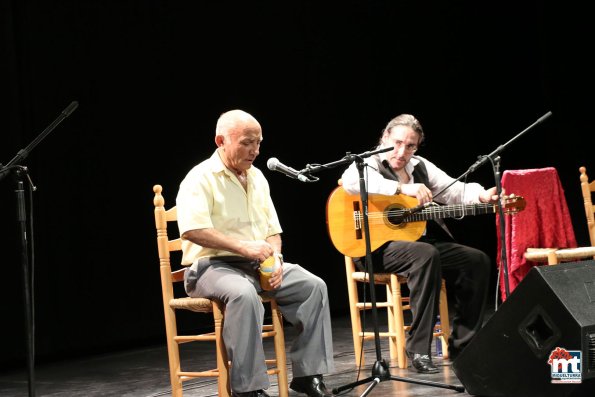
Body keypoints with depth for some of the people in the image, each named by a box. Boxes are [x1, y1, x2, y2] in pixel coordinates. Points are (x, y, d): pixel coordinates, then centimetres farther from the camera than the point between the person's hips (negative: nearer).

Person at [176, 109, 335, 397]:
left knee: (314, 286, -11)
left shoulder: (257, 177, 15)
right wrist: (244, 246, -26)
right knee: (244, 294, -38)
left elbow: (273, 230, 19)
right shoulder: (201, 178, -9)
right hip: (213, 266, -7)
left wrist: (275, 257, -3)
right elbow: (191, 230, -24)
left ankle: (307, 374, -6)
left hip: (259, 265, 7)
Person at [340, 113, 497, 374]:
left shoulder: (420, 166, 16)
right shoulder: (371, 163, -4)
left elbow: (455, 191, 9)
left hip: (423, 241, 8)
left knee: (477, 260, -6)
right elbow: (350, 181, -29)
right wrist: (403, 188, -32)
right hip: (378, 246, -7)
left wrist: (483, 196, -13)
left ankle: (462, 345, 0)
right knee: (426, 254, -35)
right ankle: (418, 349, -30)